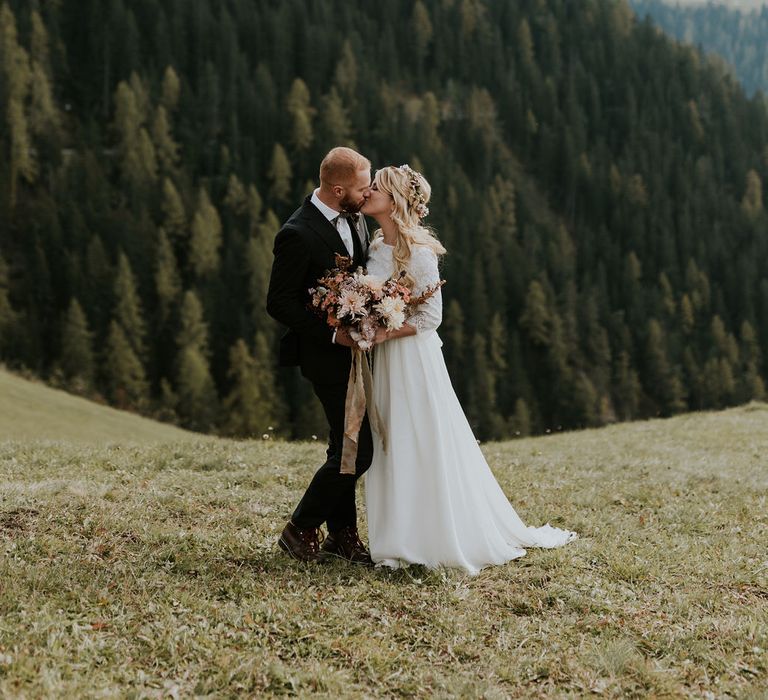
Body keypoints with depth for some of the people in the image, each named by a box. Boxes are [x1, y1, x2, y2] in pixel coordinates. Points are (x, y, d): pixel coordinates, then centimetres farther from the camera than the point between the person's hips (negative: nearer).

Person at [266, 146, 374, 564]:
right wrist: (333, 334, -21)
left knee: (347, 447, 16)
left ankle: (342, 537, 27)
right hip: (329, 356, -9)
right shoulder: (298, 234, -21)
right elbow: (279, 304, -18)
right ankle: (301, 529, 8)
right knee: (357, 451, -8)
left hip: (356, 347, 9)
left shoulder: (353, 218, 5)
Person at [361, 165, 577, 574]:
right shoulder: (376, 247, 8)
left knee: (423, 446, -3)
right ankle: (405, 538, 17)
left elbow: (430, 317, -15)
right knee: (392, 450, 9)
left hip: (414, 358, -8)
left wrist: (385, 334, -19)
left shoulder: (418, 252, -15)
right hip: (385, 362, 8)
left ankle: (448, 538, 7)